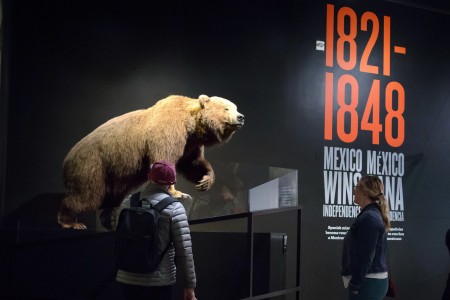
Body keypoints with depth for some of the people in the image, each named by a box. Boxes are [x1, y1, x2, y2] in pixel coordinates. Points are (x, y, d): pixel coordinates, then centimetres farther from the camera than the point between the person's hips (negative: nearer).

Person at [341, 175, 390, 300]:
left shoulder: (368, 218, -17)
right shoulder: (373, 215, 14)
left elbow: (366, 257, -21)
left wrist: (355, 285, -18)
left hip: (367, 283, -10)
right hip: (374, 281, 10)